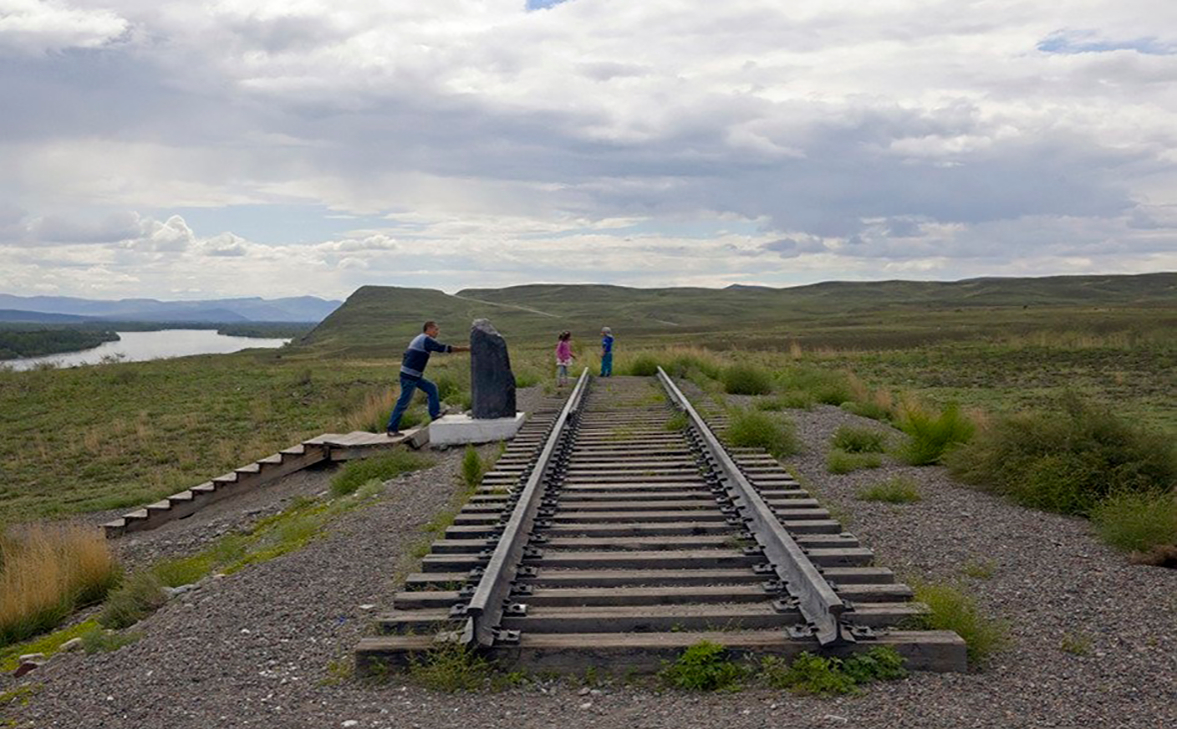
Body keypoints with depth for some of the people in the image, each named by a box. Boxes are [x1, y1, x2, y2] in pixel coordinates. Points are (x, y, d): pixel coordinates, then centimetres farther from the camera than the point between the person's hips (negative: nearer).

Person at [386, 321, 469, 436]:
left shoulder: (418, 339, 18)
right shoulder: (426, 340, -12)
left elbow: (405, 356, 21)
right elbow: (444, 348, -18)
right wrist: (466, 349, -15)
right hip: (410, 376, -10)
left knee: (431, 388, 9)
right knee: (404, 402, -4)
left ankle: (435, 414, 8)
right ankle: (391, 428, 2)